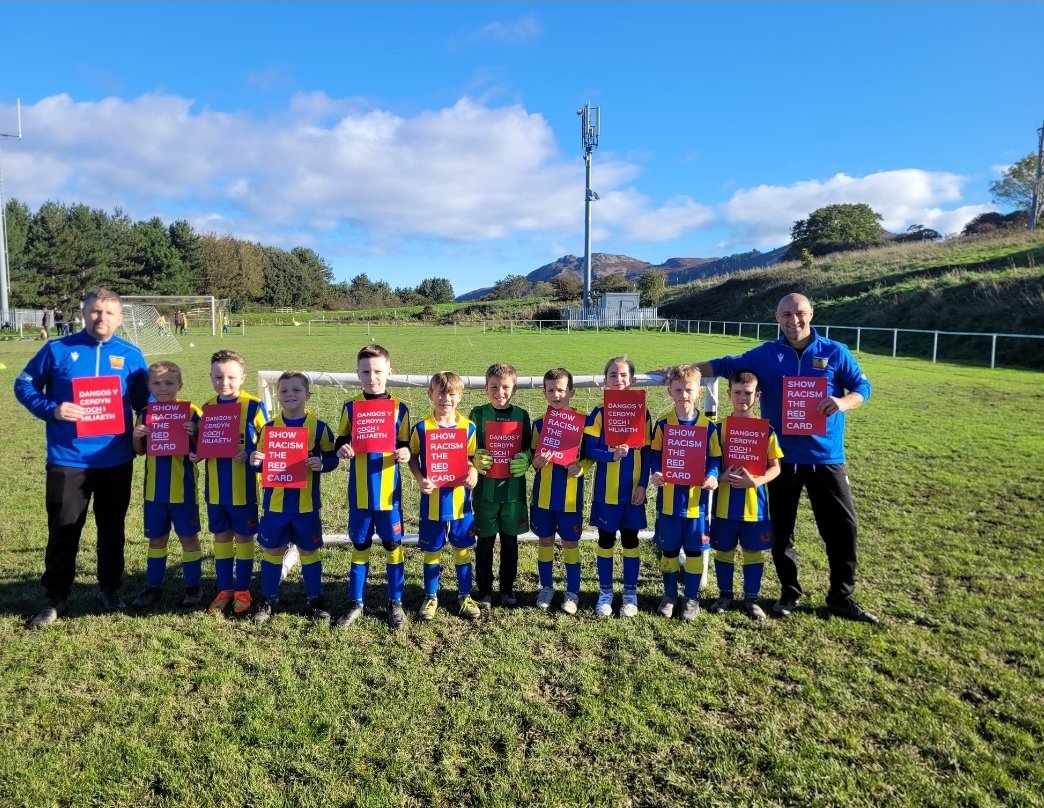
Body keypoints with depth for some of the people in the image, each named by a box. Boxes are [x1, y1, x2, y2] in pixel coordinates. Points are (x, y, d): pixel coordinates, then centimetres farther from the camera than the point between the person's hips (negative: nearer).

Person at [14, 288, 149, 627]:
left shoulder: (131, 355, 2)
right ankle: (56, 598, 22)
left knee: (112, 528, 14)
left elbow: (144, 400, 11)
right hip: (68, 459, -1)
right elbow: (24, 386, 4)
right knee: (63, 531, 6)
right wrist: (51, 410, -14)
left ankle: (109, 588, 31)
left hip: (116, 459, 2)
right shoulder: (57, 349, -3)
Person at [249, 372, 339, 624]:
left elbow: (332, 458, -2)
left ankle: (315, 600, 24)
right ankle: (267, 599, 29)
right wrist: (255, 461, -17)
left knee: (309, 551, 10)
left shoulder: (319, 427, -6)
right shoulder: (270, 427, 0)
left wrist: (322, 464, -23)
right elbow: (261, 461, 5)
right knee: (272, 550, 12)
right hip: (275, 502, 2)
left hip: (306, 503, -1)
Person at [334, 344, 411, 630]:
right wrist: (342, 450, -18)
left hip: (389, 492, -1)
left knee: (393, 545, 8)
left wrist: (405, 454, -19)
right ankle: (356, 603, 26)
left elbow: (404, 447, 3)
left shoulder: (399, 408, -2)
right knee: (359, 546, 13)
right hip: (360, 493, 1)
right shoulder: (350, 407, 0)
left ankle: (395, 603, 23)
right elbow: (340, 444, 5)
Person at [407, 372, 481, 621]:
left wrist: (473, 472, -15)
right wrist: (420, 479, -15)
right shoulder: (421, 428, -7)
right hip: (432, 501, -1)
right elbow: (412, 458, 2)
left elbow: (471, 458, 6)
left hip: (460, 500, 1)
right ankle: (431, 597, 29)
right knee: (432, 551, 12)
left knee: (462, 549, 13)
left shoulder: (468, 427, -3)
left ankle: (465, 596, 29)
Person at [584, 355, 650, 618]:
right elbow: (589, 450, -7)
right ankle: (605, 593, 22)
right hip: (606, 491, -1)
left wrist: (643, 484, -4)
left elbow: (646, 452, 2)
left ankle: (630, 593, 23)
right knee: (606, 540, 9)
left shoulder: (641, 413, 0)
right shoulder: (599, 414, -3)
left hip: (632, 490, 1)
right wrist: (611, 454, -25)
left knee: (630, 540, 10)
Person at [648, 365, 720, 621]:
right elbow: (655, 455, 2)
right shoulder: (663, 424, -2)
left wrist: (712, 476, -17)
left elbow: (714, 458, 1)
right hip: (669, 499, 0)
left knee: (694, 550, 10)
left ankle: (692, 598, 25)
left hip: (696, 499, 0)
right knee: (668, 549, 12)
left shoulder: (707, 425, -3)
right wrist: (655, 473, -17)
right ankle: (669, 595, 29)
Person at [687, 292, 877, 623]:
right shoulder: (765, 355, 2)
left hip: (826, 457, 0)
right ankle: (789, 592, 28)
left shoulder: (836, 352, 0)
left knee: (842, 527, 4)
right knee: (781, 529, 10)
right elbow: (724, 366, 5)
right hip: (782, 458, 1)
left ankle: (841, 597, 22)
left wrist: (843, 402, -19)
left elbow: (862, 387, 2)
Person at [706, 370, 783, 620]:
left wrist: (756, 481, -20)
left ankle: (751, 599, 25)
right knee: (723, 550, 11)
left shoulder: (766, 429, -4)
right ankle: (724, 595, 29)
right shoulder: (720, 427, -1)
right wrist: (721, 476, -18)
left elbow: (775, 467, -2)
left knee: (753, 551, 9)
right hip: (725, 503, 1)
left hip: (755, 503, -1)